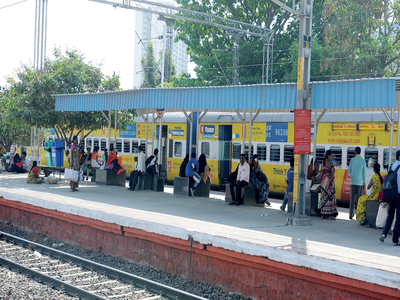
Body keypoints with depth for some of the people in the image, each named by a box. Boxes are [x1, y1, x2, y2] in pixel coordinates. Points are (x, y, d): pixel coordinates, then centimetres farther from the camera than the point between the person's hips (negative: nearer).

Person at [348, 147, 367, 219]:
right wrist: (364, 182, 6)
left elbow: (349, 171, 8)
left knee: (352, 199, 6)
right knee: (359, 199, 1)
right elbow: (364, 172, -2)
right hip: (360, 182, -2)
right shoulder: (362, 160, -3)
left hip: (353, 181, 2)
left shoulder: (352, 160, 3)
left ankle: (351, 215, 6)